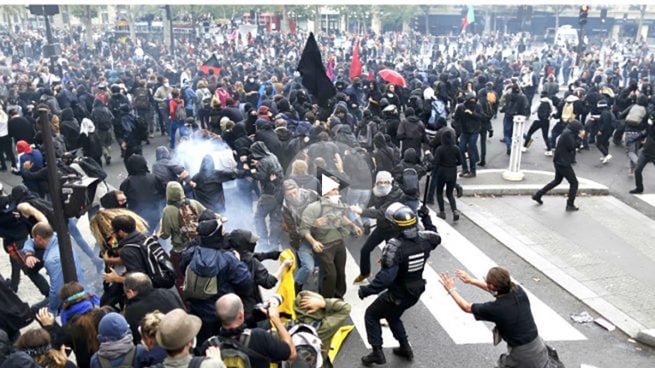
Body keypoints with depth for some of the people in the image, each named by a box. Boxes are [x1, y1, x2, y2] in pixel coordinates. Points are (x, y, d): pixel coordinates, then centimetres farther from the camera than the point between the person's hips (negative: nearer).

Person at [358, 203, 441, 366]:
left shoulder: (395, 246, -30)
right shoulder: (424, 239, -11)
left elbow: (386, 276, -32)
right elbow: (436, 237, 16)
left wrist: (367, 290, -24)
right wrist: (426, 218, 20)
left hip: (398, 294, -7)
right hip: (415, 292, 7)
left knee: (371, 315, 14)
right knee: (392, 316, 31)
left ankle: (377, 353, 15)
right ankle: (405, 347, 35)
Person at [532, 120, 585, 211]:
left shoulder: (569, 132, 10)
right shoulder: (568, 134, -19)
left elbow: (573, 145, 12)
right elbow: (572, 146, -21)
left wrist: (579, 137, -1)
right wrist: (579, 137, -14)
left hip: (560, 161, 10)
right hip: (563, 163, -10)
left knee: (557, 180, 25)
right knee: (574, 183, 1)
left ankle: (538, 195, 26)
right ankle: (570, 205, 8)